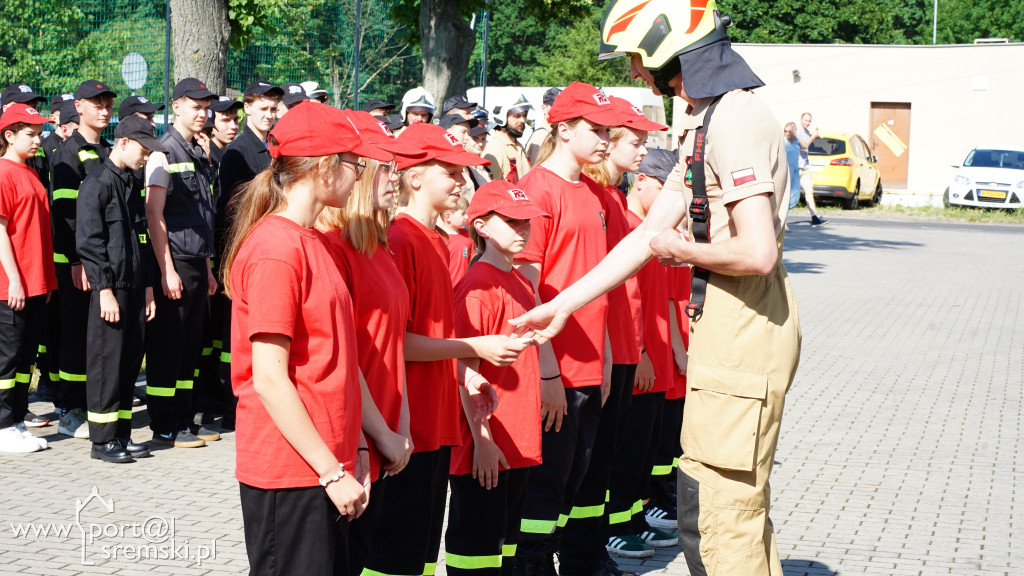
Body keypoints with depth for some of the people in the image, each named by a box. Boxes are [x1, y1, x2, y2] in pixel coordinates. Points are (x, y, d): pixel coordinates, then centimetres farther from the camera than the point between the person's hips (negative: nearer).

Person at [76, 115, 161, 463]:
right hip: (111, 289, -7)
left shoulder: (134, 184, 16)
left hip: (136, 287, 8)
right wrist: (105, 290, -16)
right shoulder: (97, 184, -8)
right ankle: (103, 440, 6)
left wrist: (148, 287, 14)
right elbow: (89, 241, -13)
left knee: (131, 361, 9)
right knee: (107, 364, -2)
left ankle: (121, 435, 18)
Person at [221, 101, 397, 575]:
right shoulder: (275, 249, -16)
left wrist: (354, 450, 10)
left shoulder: (316, 243, 12)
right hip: (287, 471, -9)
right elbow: (268, 379, -19)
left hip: (325, 469, 9)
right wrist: (333, 471, -16)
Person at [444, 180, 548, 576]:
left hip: (519, 438, 8)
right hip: (486, 443, -8)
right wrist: (482, 438, -17)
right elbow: (466, 369, -16)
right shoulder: (477, 286, -13)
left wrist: (526, 431, 15)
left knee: (506, 537, 16)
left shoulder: (522, 284, 13)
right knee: (476, 542, 1)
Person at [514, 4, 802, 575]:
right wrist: (561, 306, 16)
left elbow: (758, 252, -27)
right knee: (740, 504, 20)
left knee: (716, 514, -3)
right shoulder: (705, 122, 16)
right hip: (726, 328, 10)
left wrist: (680, 250, -9)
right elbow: (649, 233, 17)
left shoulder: (736, 120, -17)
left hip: (745, 330, -10)